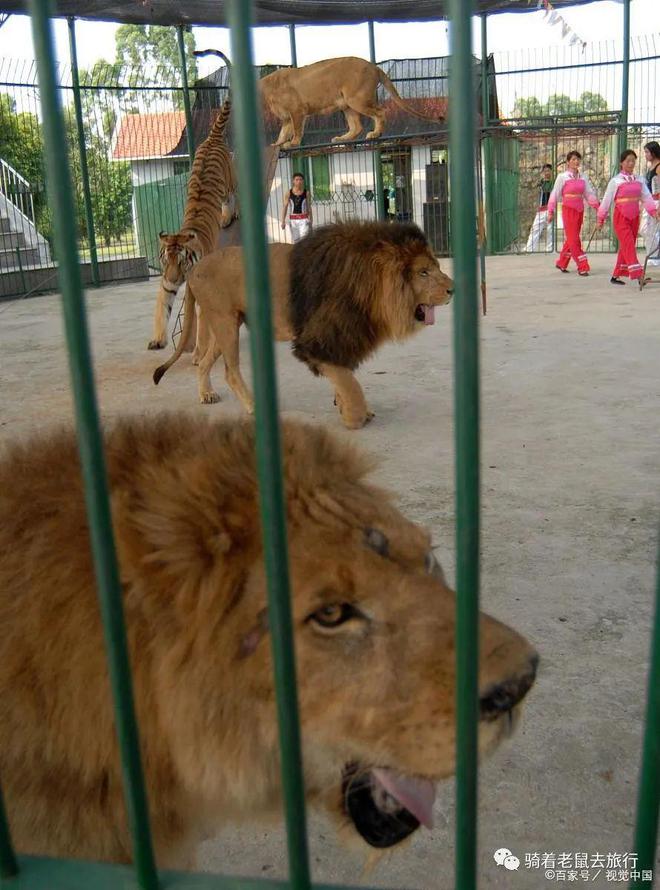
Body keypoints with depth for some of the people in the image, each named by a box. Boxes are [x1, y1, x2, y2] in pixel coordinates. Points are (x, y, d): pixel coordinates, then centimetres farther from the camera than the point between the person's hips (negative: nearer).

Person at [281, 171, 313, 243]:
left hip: (304, 220, -2)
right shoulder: (289, 193, 0)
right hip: (293, 220, 2)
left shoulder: (306, 193, -1)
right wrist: (283, 221, -7)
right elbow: (285, 207, 1)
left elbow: (309, 207, 4)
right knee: (295, 241, 8)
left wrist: (310, 222, 3)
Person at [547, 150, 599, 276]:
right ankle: (582, 267, -7)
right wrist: (550, 212, -4)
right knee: (574, 239, -7)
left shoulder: (583, 177, 8)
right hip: (568, 209, -5)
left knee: (571, 238, 11)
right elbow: (555, 195, -2)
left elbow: (589, 194, 10)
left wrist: (597, 206, -2)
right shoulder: (562, 177, -4)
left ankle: (562, 263, 26)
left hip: (580, 210, 5)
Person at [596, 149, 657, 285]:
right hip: (621, 216, -5)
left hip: (634, 217, 5)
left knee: (626, 247, 8)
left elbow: (647, 197, -2)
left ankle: (616, 276, 17)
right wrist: (601, 219, 3)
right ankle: (637, 275, -23)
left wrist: (653, 211, -17)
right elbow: (606, 200, 1)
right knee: (629, 245, -14)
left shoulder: (640, 180, 7)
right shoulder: (615, 181, -4)